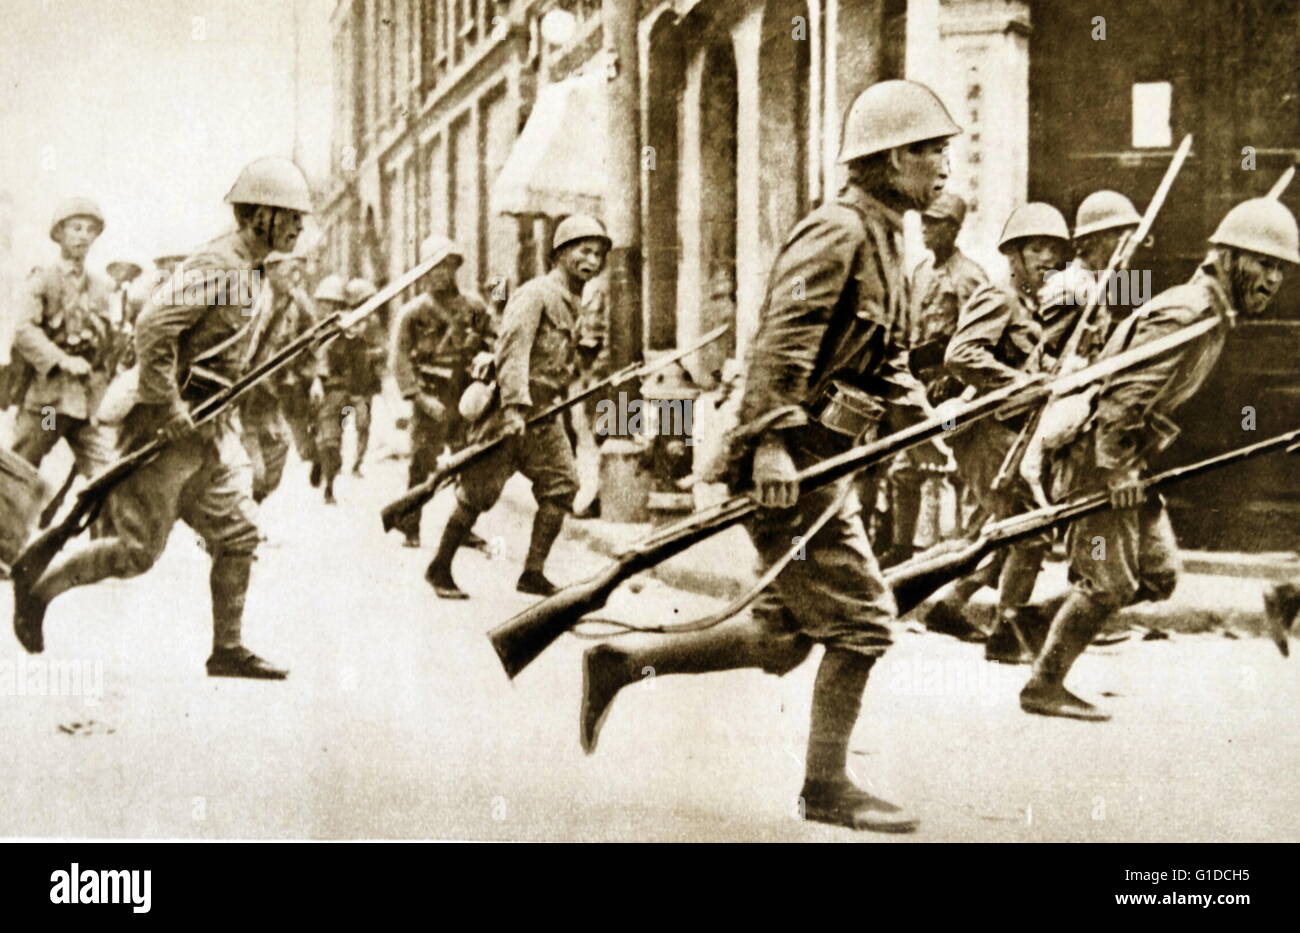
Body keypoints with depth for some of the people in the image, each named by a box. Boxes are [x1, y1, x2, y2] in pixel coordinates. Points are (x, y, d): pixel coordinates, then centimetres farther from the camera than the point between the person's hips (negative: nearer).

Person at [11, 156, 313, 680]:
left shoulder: (246, 269, 12)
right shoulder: (216, 266, -18)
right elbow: (151, 329, -27)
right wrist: (170, 407, -25)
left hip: (208, 427, 9)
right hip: (170, 427, -9)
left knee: (237, 537, 6)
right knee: (139, 549, -1)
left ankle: (227, 650, 12)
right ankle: (39, 583, 18)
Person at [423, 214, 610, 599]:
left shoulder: (578, 304, 15)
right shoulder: (535, 294, -13)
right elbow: (512, 349, -23)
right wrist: (514, 406, -30)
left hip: (543, 413, 8)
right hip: (508, 412, -8)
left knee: (562, 486, -5)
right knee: (479, 492, -2)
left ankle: (533, 573, 2)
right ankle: (439, 568, 13)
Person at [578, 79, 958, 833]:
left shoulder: (883, 239, 20)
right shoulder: (837, 232, -12)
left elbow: (886, 365, 25)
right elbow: (782, 340, -23)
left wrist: (927, 421, 13)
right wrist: (772, 440, -30)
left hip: (826, 460, 10)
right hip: (798, 462, -10)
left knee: (782, 638, 12)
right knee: (861, 620, -4)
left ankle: (624, 658, 20)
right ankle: (828, 785, 8)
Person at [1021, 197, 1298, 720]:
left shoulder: (1216, 315, 13)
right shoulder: (1186, 314, -19)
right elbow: (1124, 393, -25)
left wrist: (1134, 464, 17)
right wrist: (1118, 468, -23)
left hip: (1127, 460, 10)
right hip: (1098, 459, -10)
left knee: (1159, 575, 8)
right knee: (1109, 584, -5)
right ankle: (1043, 686, 5)